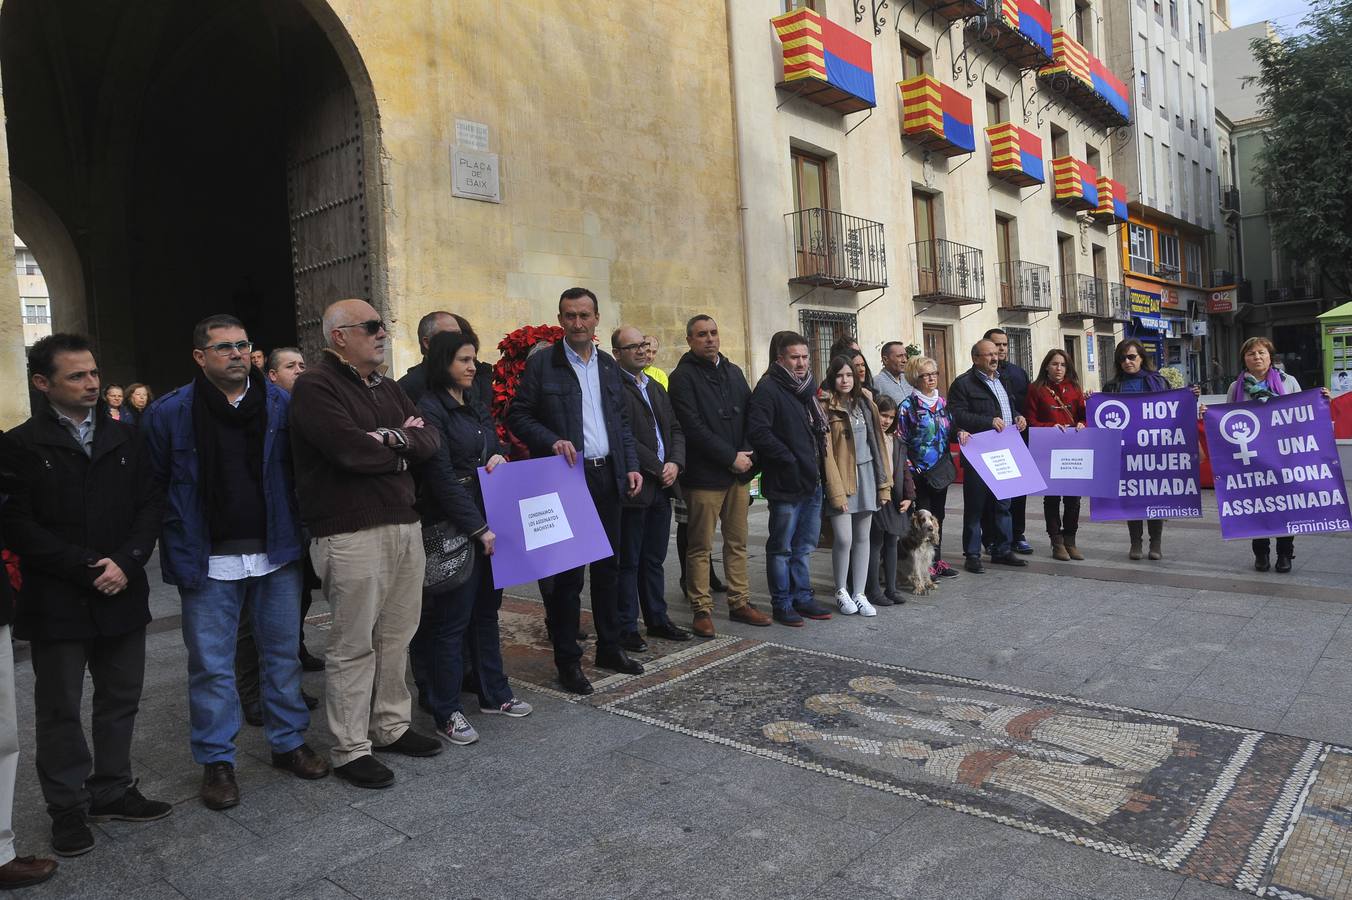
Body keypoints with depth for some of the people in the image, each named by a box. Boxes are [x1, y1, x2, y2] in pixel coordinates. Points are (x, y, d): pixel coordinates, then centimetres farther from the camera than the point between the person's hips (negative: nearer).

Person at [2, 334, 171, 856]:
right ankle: (68, 807, 23)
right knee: (60, 709, 9)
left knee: (121, 699, 12)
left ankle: (112, 790, 28)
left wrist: (126, 562, -10)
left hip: (122, 596, 4)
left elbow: (150, 505, 4)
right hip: (56, 603, -3)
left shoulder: (122, 438, 7)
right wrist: (87, 569, -15)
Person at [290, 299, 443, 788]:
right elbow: (352, 450, -20)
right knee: (354, 644, 1)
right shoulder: (315, 387, -7)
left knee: (396, 635, 12)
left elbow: (429, 441, 8)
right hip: (350, 533, -7)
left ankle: (392, 726, 28)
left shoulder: (387, 388, 17)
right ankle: (349, 749, 14)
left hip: (404, 525, 7)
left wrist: (390, 439, -12)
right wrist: (403, 446, -3)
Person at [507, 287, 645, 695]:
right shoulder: (541, 364, -4)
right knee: (568, 572, 1)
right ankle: (567, 659, 14)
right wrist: (553, 441, -20)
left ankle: (609, 647, 27)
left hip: (607, 477, 5)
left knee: (608, 566, 14)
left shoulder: (608, 364, 12)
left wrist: (631, 465, 6)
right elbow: (518, 416, -5)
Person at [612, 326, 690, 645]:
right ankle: (626, 627, 13)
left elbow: (676, 429, 14)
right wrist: (659, 469, -13)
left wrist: (675, 463, -3)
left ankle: (657, 619, 27)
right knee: (628, 562, 3)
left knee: (654, 559, 16)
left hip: (662, 486, 7)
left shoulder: (656, 387, 17)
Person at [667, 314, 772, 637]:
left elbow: (750, 415, 15)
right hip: (704, 475, -6)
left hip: (739, 471, 6)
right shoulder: (683, 377, -5)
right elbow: (694, 428, -14)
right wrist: (731, 457, -13)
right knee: (700, 547, 1)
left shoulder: (733, 372, 16)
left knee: (737, 543, 12)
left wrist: (748, 455, -1)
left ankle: (740, 603, 21)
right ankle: (702, 610, 10)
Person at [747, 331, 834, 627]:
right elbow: (758, 432, -23)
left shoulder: (807, 387, 14)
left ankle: (802, 597, 28)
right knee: (782, 547, 3)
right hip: (785, 483, -8)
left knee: (805, 545, 16)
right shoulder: (768, 389, -12)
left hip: (812, 481, 8)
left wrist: (818, 466, 11)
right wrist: (789, 459, -17)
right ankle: (781, 604, 14)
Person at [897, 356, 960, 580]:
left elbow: (949, 431, 18)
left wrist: (959, 433, -4)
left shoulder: (942, 402, 9)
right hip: (921, 471, -6)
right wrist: (910, 468, -13)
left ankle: (937, 560, 22)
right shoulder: (908, 406, -9)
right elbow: (901, 441, -9)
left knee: (938, 515, 12)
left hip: (941, 469, 6)